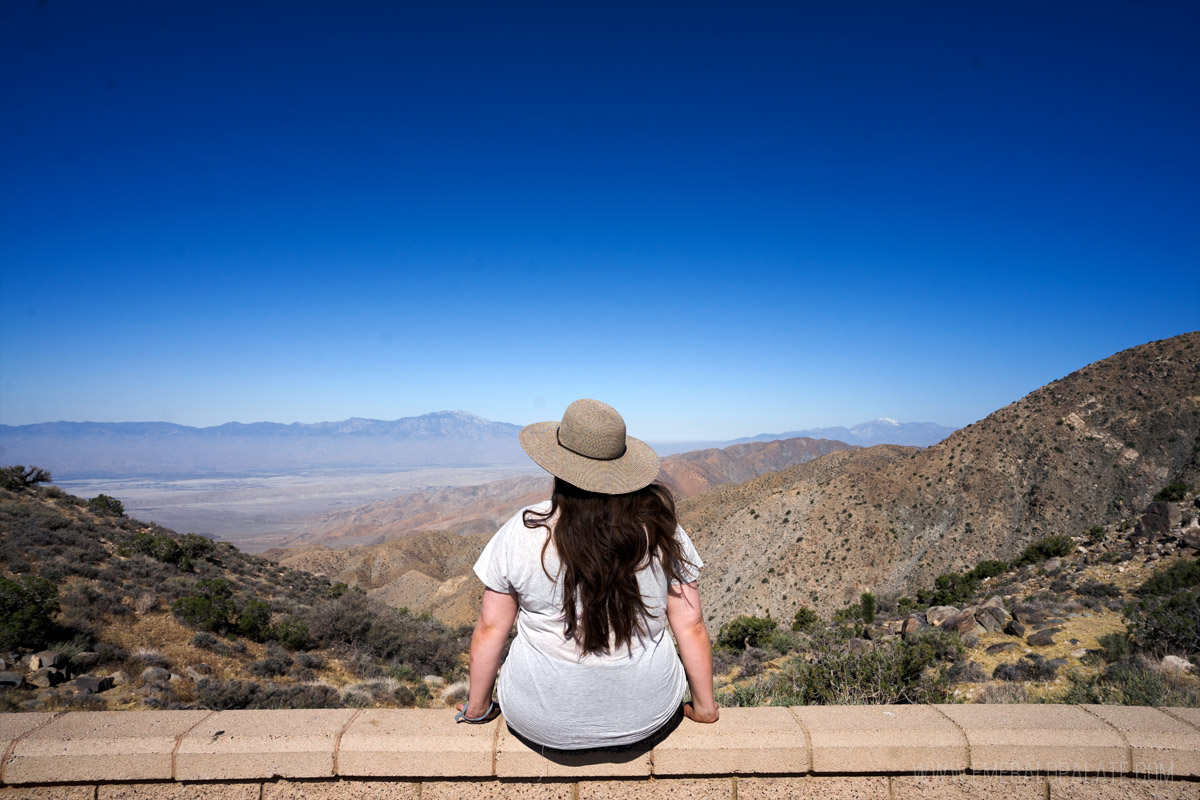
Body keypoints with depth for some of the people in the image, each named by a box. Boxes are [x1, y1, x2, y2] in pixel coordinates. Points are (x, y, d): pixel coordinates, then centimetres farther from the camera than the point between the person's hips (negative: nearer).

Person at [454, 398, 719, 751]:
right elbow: (691, 628, -6)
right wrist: (704, 707, 9)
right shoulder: (660, 529, -11)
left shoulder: (522, 532, -15)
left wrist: (476, 707, 9)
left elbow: (490, 628, -7)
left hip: (543, 726, -1)